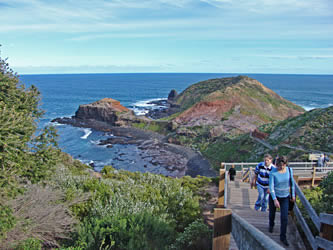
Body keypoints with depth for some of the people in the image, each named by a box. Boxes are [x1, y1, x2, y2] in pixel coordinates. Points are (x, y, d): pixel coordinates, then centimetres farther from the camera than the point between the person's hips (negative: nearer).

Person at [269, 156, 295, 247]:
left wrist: (293, 195, 7)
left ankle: (283, 237, 12)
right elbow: (271, 187, -19)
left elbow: (292, 182, 3)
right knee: (272, 213, 20)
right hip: (274, 196, -1)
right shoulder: (273, 173, -20)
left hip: (285, 197, 1)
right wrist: (275, 199, -25)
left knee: (284, 218, -4)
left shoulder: (289, 170, -11)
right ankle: (271, 225, 52)